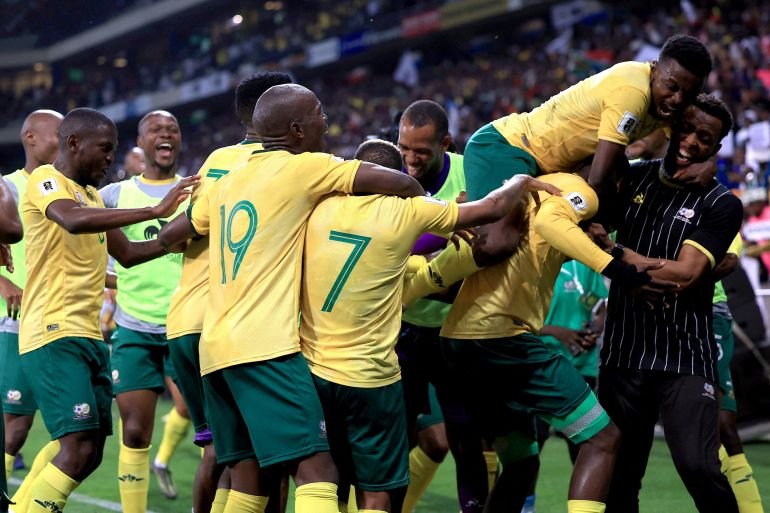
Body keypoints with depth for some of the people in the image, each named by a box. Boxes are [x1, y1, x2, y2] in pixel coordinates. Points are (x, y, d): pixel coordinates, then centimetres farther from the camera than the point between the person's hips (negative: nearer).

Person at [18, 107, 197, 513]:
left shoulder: (91, 196, 20)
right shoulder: (45, 181, -8)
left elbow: (127, 253, 30)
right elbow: (74, 220, -30)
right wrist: (154, 212, -32)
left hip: (89, 336, 9)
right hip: (55, 335, -9)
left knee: (90, 451, 8)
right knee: (79, 446, -17)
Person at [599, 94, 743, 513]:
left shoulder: (721, 205, -3)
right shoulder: (633, 179, 8)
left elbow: (684, 274, -13)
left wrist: (616, 252, -15)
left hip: (685, 358, -3)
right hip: (624, 354, 4)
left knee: (699, 469, -17)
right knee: (620, 478, 6)